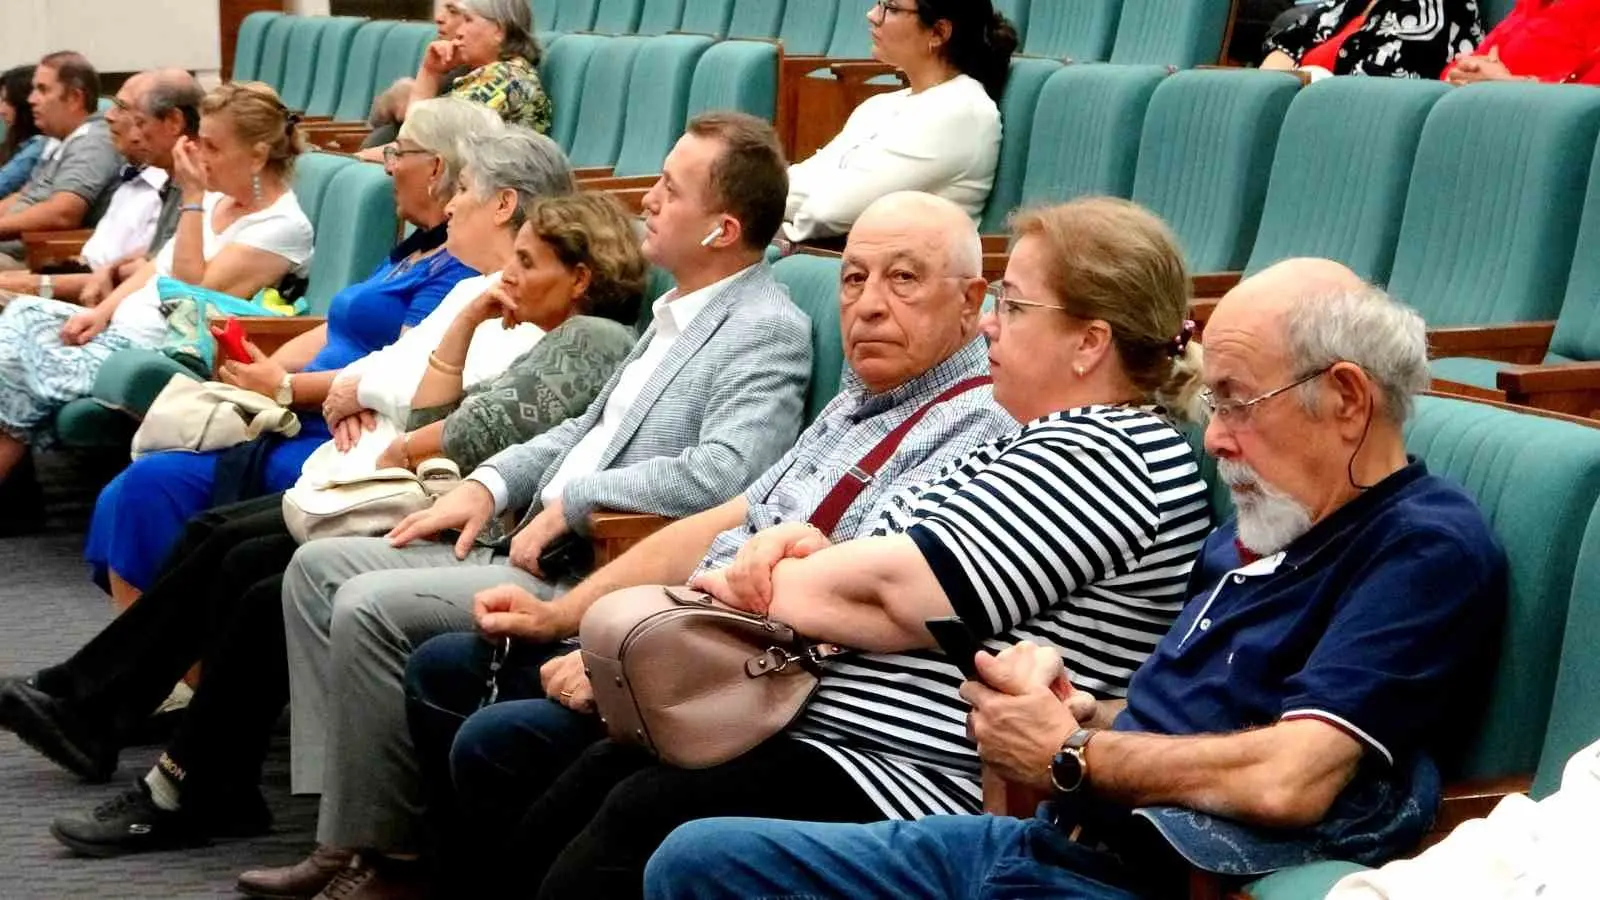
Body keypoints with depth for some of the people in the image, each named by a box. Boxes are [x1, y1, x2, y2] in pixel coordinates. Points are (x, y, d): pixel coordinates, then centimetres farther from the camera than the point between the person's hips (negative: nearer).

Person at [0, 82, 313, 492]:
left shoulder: (284, 226, -11)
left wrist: (192, 199, -16)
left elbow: (193, 295, -17)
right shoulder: (217, 198, 14)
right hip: (121, 327, 9)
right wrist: (102, 311, 3)